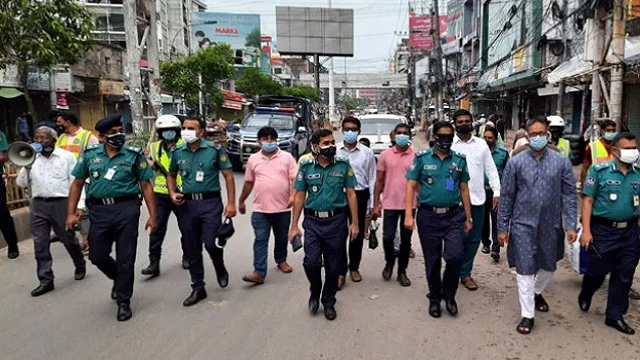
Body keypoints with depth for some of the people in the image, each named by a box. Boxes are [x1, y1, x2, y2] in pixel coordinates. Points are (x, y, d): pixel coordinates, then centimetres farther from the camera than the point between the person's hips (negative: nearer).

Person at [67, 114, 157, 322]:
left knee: (125, 259, 4)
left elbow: (146, 186, 0)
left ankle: (124, 301, 20)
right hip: (99, 211, 3)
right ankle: (118, 279, 40)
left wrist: (152, 215, -4)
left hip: (126, 209, -2)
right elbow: (77, 183, 11)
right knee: (97, 256, 10)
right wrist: (71, 213, 5)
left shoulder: (134, 155, 0)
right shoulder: (90, 154, 7)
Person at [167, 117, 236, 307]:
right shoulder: (178, 152, 6)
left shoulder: (215, 149, -6)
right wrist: (173, 193, 2)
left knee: (211, 243, -11)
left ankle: (220, 269, 25)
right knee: (192, 249, 9)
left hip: (210, 202, -4)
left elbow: (228, 175, -5)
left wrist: (231, 203, -10)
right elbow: (171, 175, 21)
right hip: (187, 204, 4)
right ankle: (198, 288, 24)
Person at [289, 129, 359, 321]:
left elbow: (351, 194, 4)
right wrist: (294, 226, 2)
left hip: (336, 221, 0)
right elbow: (299, 197, 5)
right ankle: (315, 292, 21)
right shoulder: (306, 167, 3)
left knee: (333, 265, 7)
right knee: (311, 262, -10)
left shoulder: (343, 165, 2)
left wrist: (354, 222, 0)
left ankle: (329, 302, 27)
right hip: (312, 221, 0)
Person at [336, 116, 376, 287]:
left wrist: (372, 204, 2)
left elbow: (372, 179, 5)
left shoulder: (367, 153, 3)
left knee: (358, 234, 12)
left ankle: (354, 268, 28)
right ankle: (340, 271, 9)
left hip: (360, 195, 1)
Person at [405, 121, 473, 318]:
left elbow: (464, 189, 10)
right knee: (432, 261, 8)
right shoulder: (422, 158, 0)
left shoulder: (460, 160, 6)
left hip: (454, 215, 1)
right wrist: (409, 214, -11)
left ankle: (449, 294, 17)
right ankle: (434, 298, 29)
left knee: (455, 256, -10)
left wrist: (468, 218, 10)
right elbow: (411, 186, -2)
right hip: (428, 216, -1)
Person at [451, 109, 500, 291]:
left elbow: (490, 169, 9)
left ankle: (465, 273, 23)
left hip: (477, 198, 3)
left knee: (474, 238, 9)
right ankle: (460, 272, 21)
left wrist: (497, 191, 1)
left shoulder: (481, 144, 7)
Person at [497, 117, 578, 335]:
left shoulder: (561, 162, 0)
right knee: (525, 269, 2)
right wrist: (502, 228, -1)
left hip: (550, 225, 2)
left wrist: (571, 225, -5)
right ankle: (527, 315, 14)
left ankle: (537, 292, 48)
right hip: (523, 224, -2)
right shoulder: (516, 162, -3)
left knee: (549, 266, 18)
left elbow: (569, 195, 1)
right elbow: (506, 197, -1)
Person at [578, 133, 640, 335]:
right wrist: (586, 231, -13)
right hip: (603, 230, -4)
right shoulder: (600, 171, -7)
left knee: (624, 276, 10)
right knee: (598, 270, 7)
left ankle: (615, 316, 25)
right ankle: (585, 296, 38)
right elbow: (587, 201, -7)